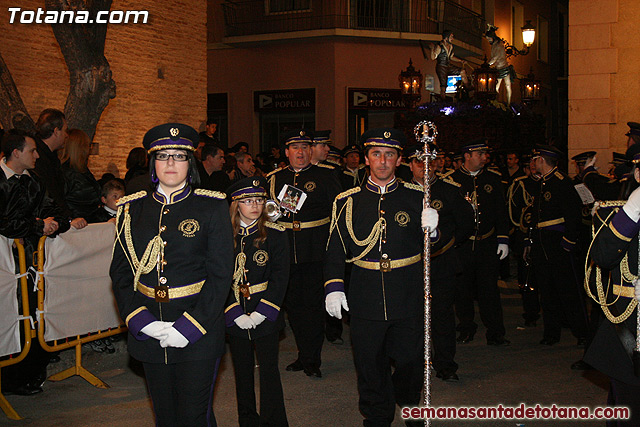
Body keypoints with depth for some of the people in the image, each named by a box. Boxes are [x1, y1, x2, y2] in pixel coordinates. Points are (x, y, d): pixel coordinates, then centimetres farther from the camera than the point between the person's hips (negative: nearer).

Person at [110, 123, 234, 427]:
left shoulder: (212, 207, -3)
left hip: (199, 327, -3)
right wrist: (142, 320, -9)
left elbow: (221, 274, -7)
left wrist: (190, 325, -15)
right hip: (148, 330, 3)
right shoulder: (132, 209, 6)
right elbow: (120, 271, 5)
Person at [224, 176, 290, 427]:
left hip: (266, 315, -2)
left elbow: (280, 277, -6)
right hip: (235, 318, 2)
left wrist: (261, 313, -14)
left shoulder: (275, 234, -4)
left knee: (269, 369, 0)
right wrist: (235, 314, -11)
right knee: (242, 370, 12)